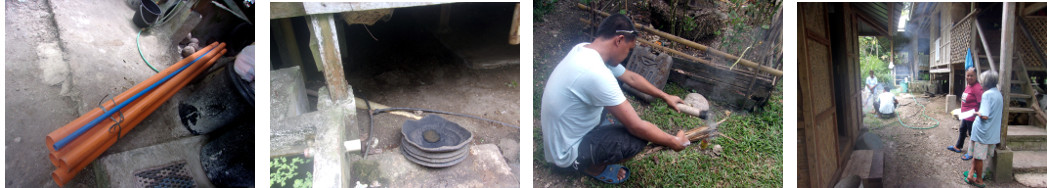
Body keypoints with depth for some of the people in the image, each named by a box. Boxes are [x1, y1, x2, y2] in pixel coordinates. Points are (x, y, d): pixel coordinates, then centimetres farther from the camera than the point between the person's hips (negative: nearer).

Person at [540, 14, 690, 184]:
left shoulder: (584, 49, -5)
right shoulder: (597, 73, -34)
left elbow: (631, 77, 13)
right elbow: (637, 128, -27)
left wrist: (665, 96, 18)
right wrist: (674, 142, -12)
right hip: (567, 155, -9)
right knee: (639, 137, -18)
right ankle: (594, 168, 4)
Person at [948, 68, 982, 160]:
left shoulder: (977, 88, -23)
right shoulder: (968, 86, 6)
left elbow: (981, 104, -25)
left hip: (971, 117, -10)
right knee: (962, 130, 26)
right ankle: (958, 147, 45)